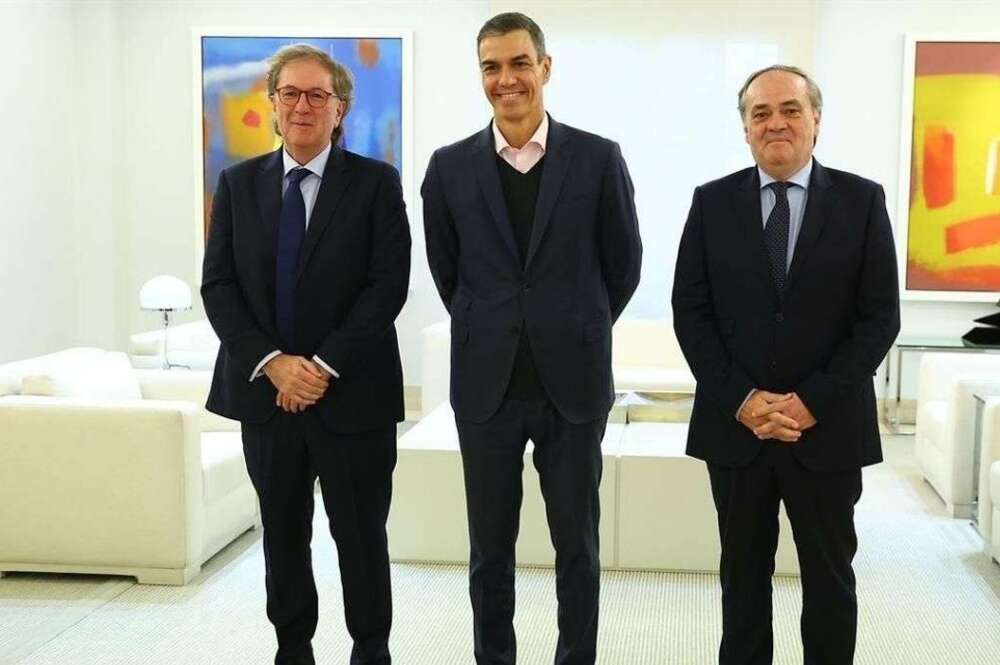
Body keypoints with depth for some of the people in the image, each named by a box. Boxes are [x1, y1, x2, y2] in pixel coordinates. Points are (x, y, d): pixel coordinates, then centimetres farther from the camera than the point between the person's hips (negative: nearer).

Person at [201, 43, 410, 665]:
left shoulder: (376, 182, -1)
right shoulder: (239, 183, 8)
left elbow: (388, 285, -9)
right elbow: (218, 285, 2)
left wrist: (325, 367, -14)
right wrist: (272, 363, -11)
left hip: (352, 393, -3)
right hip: (264, 389, 3)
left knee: (361, 533, 7)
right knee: (282, 532, 14)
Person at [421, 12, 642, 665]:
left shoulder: (598, 158, -3)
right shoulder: (451, 166, 2)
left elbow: (624, 266, 6)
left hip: (573, 382, -1)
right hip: (485, 385, 1)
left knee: (577, 545, 10)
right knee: (490, 548, 12)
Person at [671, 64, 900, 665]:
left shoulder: (862, 200, 0)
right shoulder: (713, 202, 3)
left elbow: (880, 317, -4)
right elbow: (691, 311, 0)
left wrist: (812, 402, -13)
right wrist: (740, 399, -11)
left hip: (828, 428, -1)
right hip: (735, 425, 1)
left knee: (830, 576, 12)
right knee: (743, 573, 13)